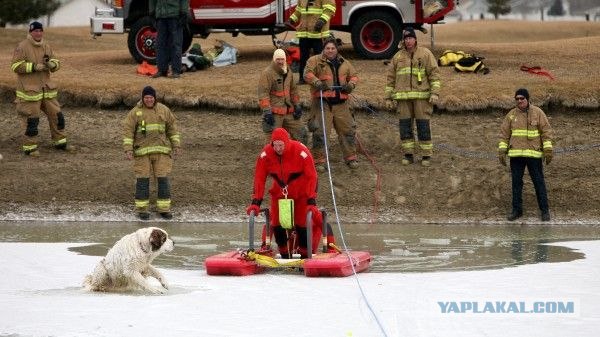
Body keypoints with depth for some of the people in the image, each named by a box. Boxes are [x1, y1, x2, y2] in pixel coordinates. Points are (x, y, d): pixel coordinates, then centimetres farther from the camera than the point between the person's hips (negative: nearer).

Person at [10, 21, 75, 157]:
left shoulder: (46, 46, 10)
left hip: (47, 88, 6)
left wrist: (52, 64, -12)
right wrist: (34, 67, -21)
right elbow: (15, 66, -14)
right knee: (31, 119, -4)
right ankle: (29, 147, 6)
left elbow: (56, 63, 12)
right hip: (29, 89, -6)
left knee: (56, 114, 10)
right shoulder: (22, 47, -10)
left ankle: (60, 142, 24)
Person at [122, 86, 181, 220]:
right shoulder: (135, 112, -3)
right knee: (142, 179, -1)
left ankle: (164, 209, 6)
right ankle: (142, 209, 8)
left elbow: (172, 127, 10)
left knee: (163, 179, -1)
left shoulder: (164, 110, 4)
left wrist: (176, 146, 5)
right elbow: (127, 130, -5)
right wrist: (128, 150, -14)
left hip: (161, 150, 2)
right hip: (142, 151, -2)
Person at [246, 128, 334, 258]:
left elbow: (311, 177, -19)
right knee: (277, 225, -3)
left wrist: (311, 202, -24)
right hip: (279, 193, 3)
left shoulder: (301, 152, -24)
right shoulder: (265, 154, -16)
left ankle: (305, 257, 8)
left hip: (301, 193, -3)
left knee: (302, 224, -6)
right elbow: (259, 179, -11)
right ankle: (285, 257, 12)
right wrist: (256, 202, -18)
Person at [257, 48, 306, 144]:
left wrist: (297, 106, 17)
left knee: (301, 132, 10)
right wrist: (267, 111, -25)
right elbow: (263, 93, -19)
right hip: (274, 113, -7)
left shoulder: (288, 73, 12)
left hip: (288, 111, 7)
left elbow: (293, 90, 23)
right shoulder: (267, 73, -13)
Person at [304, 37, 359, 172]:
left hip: (340, 103, 4)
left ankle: (351, 158, 20)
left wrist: (351, 85, -1)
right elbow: (307, 74, -12)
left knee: (348, 129, 7)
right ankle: (318, 161, 2)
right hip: (322, 102, -4)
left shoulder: (344, 63, 15)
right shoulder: (315, 61, 0)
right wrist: (318, 83, -28)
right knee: (319, 131, -6)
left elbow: (354, 76, 21)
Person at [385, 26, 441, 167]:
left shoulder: (425, 54, 3)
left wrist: (435, 93, -11)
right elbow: (391, 78, 15)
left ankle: (426, 155, 4)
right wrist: (388, 98, 11)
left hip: (422, 96, -3)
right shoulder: (398, 57, 12)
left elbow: (434, 73, -2)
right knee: (405, 125, 3)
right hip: (403, 97, 3)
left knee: (423, 125, -3)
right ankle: (408, 155, 11)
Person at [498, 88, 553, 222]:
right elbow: (504, 134, 9)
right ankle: (517, 210, 12)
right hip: (516, 155, 2)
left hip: (534, 154, -2)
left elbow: (546, 131, -1)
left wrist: (548, 150, -8)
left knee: (539, 182, -1)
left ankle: (545, 210, 6)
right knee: (516, 182, 5)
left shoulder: (537, 113, 0)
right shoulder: (511, 115, 7)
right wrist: (501, 151, 1)